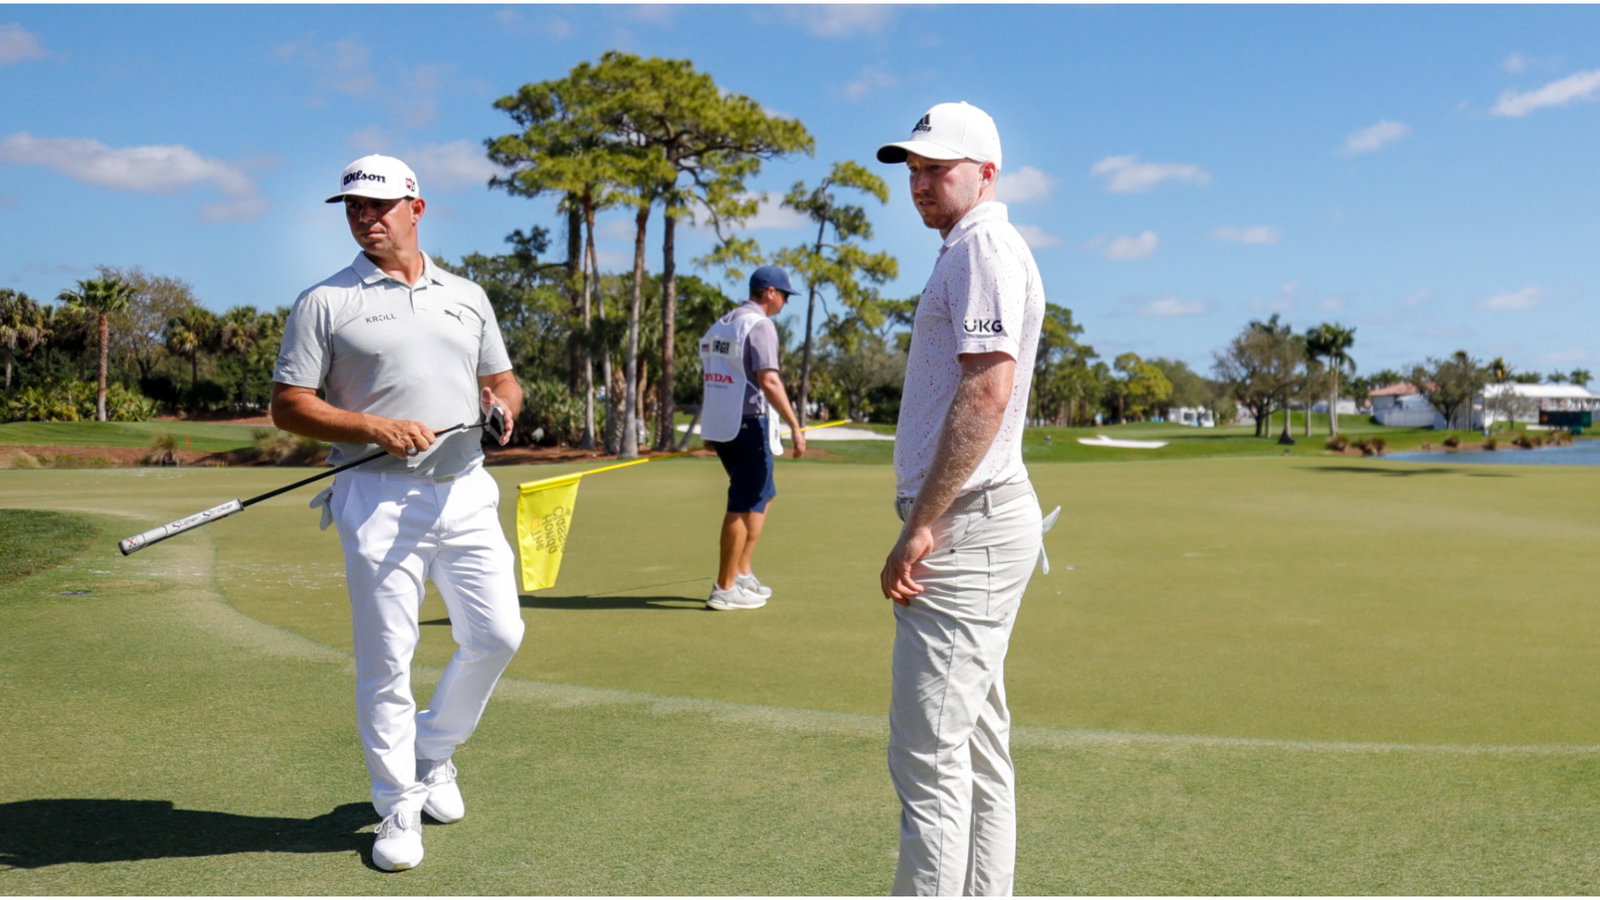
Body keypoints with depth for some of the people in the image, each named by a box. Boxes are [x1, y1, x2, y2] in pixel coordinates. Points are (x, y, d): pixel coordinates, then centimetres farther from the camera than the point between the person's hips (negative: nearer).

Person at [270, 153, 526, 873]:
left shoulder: (467, 297, 15)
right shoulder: (324, 303, 3)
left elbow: (502, 378, 22)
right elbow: (289, 407, -1)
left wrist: (503, 400, -3)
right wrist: (375, 426, -16)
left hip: (466, 494, 4)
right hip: (379, 500, -4)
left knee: (497, 635, 3)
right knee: (386, 659, -1)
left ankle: (433, 752, 29)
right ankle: (398, 806, 16)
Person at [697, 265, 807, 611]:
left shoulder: (719, 326, 16)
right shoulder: (760, 325, -10)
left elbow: (706, 380, 18)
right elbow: (768, 380, -21)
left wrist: (708, 428, 23)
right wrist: (795, 426, -21)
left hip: (719, 426, 9)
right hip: (748, 426, -9)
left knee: (762, 495, 20)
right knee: (744, 505, -3)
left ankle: (743, 574, 22)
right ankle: (724, 589, 0)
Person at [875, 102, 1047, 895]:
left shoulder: (982, 247, -10)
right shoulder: (968, 252, 21)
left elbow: (988, 391, -22)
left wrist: (921, 526, -22)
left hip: (966, 527, -11)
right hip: (972, 524, 11)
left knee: (929, 752, -8)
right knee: (977, 748, 14)